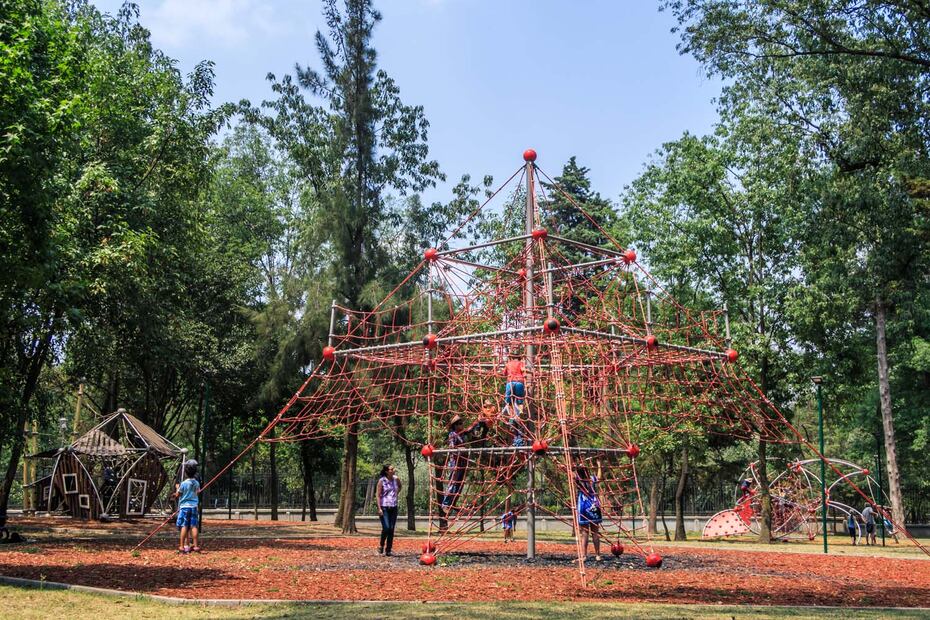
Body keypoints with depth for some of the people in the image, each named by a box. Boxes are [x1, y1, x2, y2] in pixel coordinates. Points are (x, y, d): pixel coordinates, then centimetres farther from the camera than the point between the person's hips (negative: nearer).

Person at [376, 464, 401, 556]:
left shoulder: (396, 479, 5)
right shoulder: (381, 481, -7)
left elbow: (399, 486, 29)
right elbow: (378, 495, -8)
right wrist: (379, 508, -14)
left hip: (393, 507, 4)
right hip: (384, 507, -4)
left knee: (391, 529, 2)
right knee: (386, 528, -15)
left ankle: (388, 550, 11)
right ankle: (381, 545, 8)